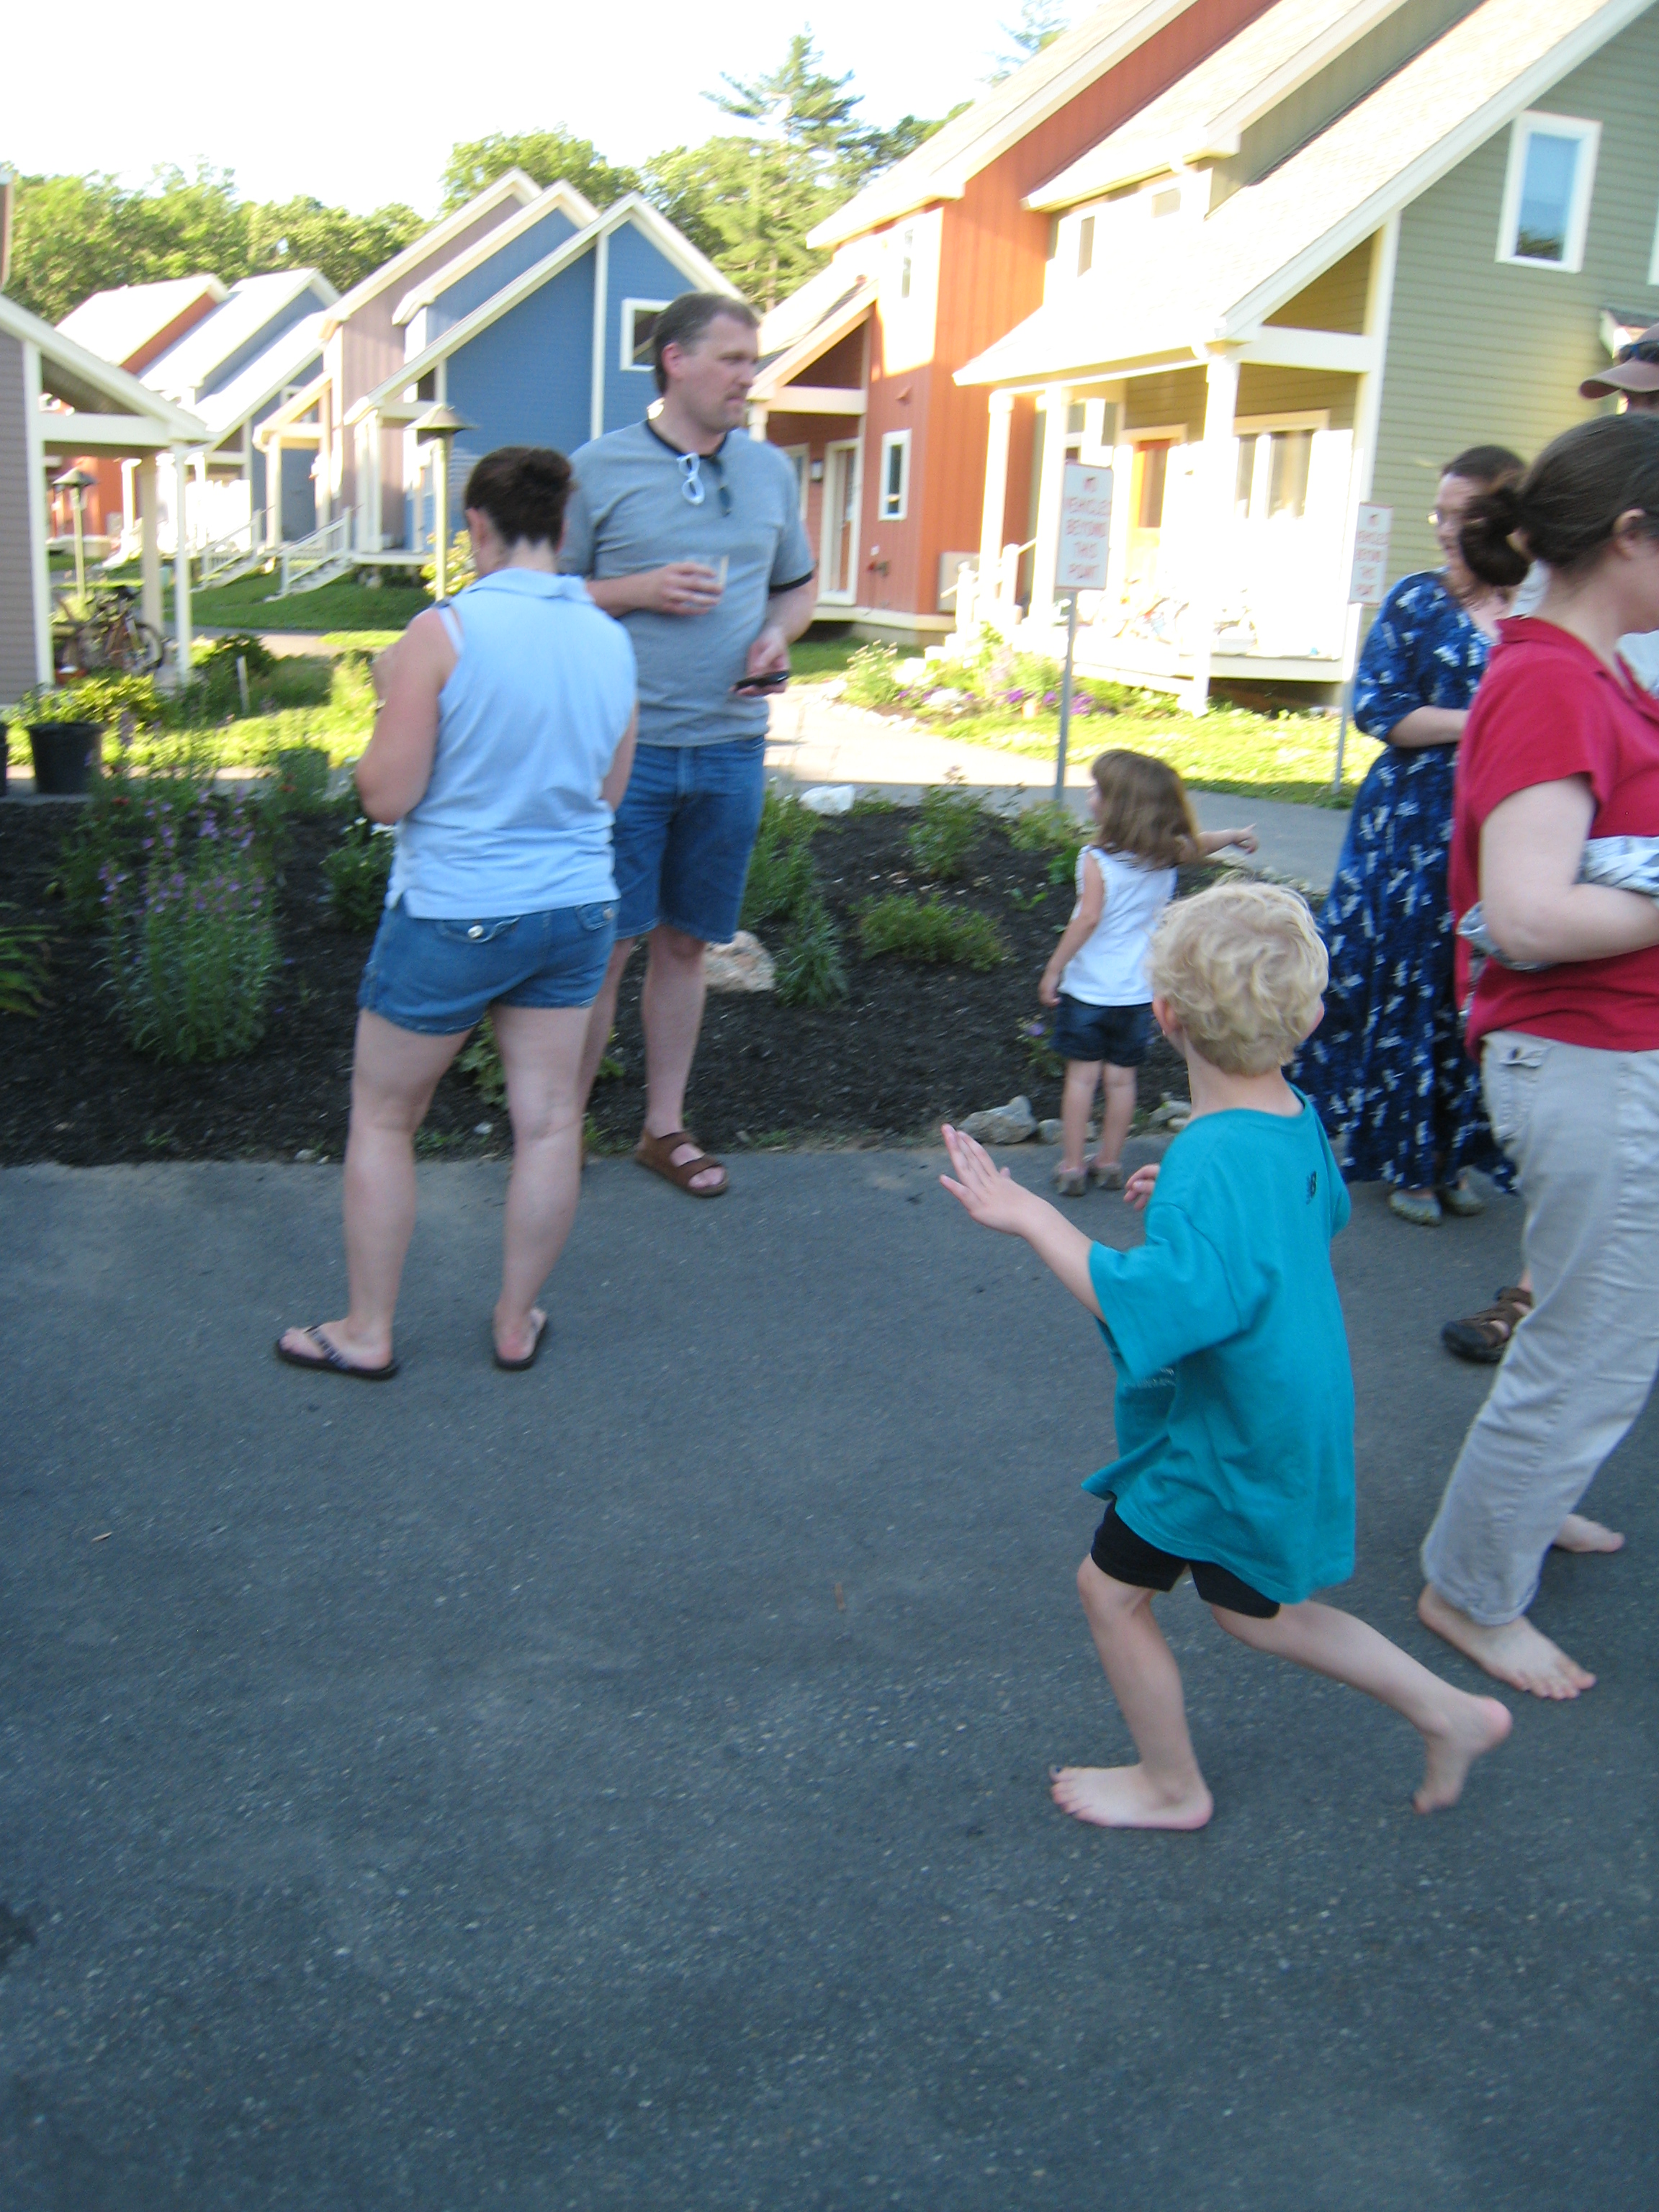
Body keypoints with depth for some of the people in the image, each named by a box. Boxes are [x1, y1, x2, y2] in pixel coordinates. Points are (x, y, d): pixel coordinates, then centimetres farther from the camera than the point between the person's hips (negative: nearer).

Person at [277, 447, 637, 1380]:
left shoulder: (444, 634, -15)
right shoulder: (611, 641, 1)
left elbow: (387, 795, -14)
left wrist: (392, 695, 2)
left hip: (453, 914, -5)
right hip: (575, 910, 5)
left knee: (384, 1118, 12)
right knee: (548, 1121, 12)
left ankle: (367, 1335, 22)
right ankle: (518, 1324, 26)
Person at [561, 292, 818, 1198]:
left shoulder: (770, 469, 11)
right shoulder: (601, 468, -2)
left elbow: (798, 585, 20)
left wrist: (777, 635, -1)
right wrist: (643, 590, -15)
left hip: (730, 745, 4)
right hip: (625, 743, -4)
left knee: (685, 942, 11)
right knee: (603, 943, -2)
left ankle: (665, 1125, 23)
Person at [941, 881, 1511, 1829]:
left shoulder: (1212, 1160, -32)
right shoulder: (1297, 1119, -2)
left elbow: (1162, 1305, -43)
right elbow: (1327, 1213, 19)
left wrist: (1031, 1216, -38)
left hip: (1223, 1441, -9)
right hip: (1285, 1419, 9)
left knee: (1111, 1586, 12)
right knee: (1250, 1606, 26)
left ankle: (1173, 1786, 33)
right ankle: (1451, 1714, 33)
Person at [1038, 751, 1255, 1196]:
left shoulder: (1096, 859, -16)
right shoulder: (1167, 855, 2)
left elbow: (1088, 918, -22)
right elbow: (1199, 843, 22)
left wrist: (1053, 969, -15)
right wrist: (1235, 835, 42)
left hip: (1089, 988, -4)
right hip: (1138, 990, 5)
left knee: (1082, 1075, 3)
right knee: (1121, 1077, 13)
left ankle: (1072, 1166, 8)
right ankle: (1110, 1161, 23)